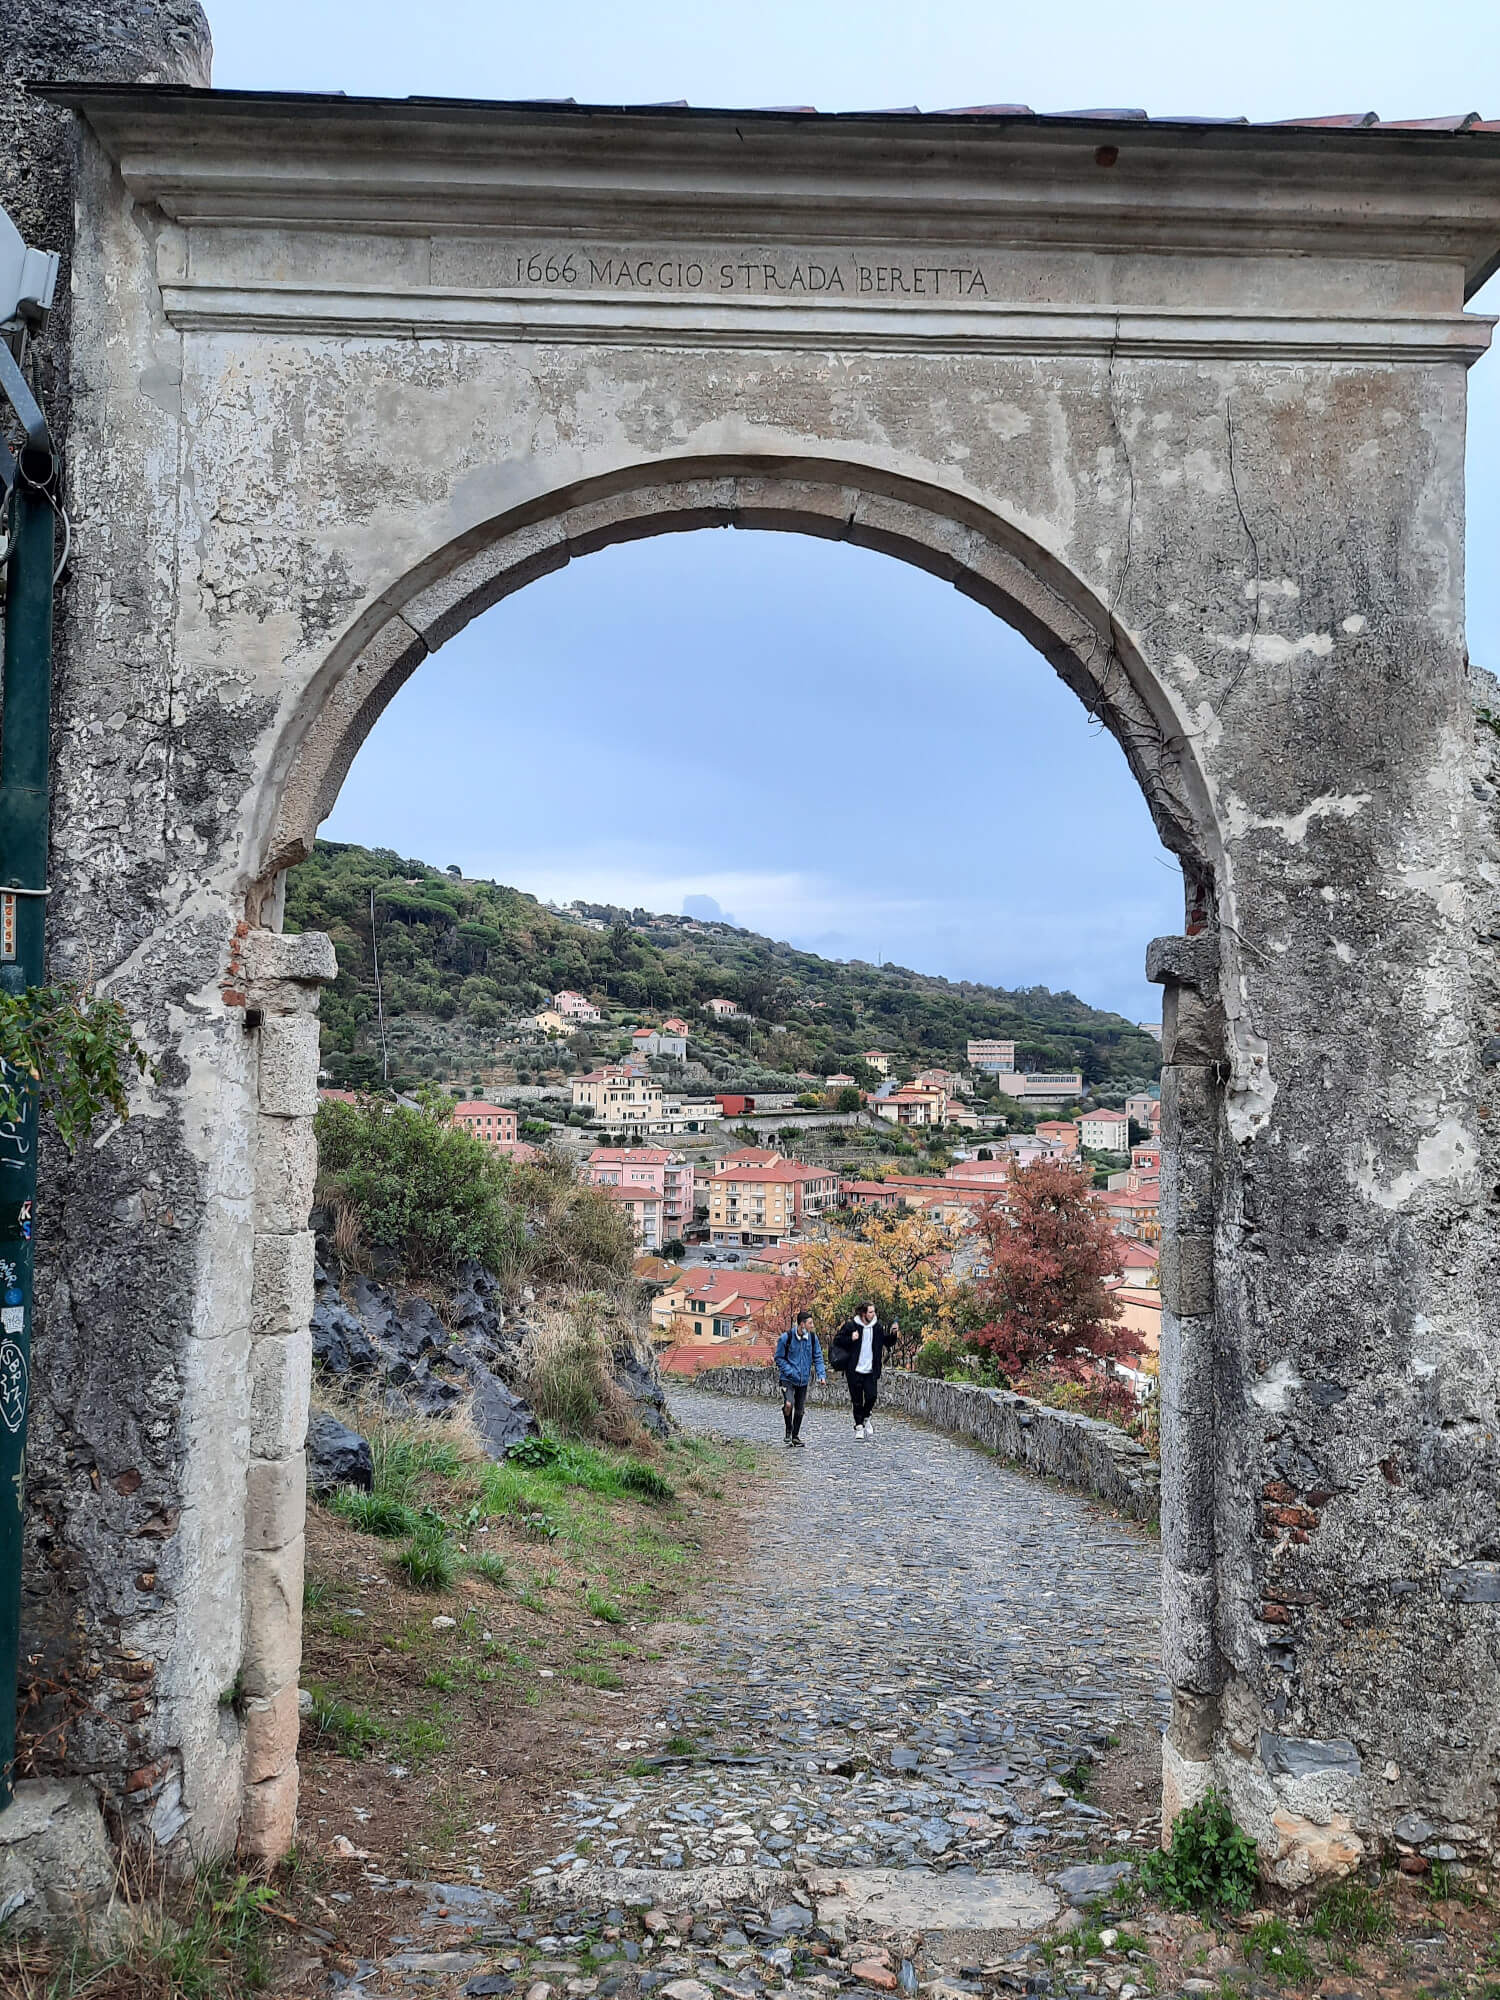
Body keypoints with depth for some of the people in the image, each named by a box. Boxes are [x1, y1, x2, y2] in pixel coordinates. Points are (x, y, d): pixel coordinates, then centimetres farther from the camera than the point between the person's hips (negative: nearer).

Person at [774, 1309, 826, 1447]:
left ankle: (796, 1436, 29)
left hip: (803, 1379, 4)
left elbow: (818, 1357, 7)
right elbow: (779, 1358, -5)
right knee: (788, 1404, -22)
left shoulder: (812, 1338, -2)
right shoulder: (786, 1337, -14)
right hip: (788, 1379, -4)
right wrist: (791, 1372, -17)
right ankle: (788, 1430, 5)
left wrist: (821, 1374, -7)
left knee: (800, 1409, 11)